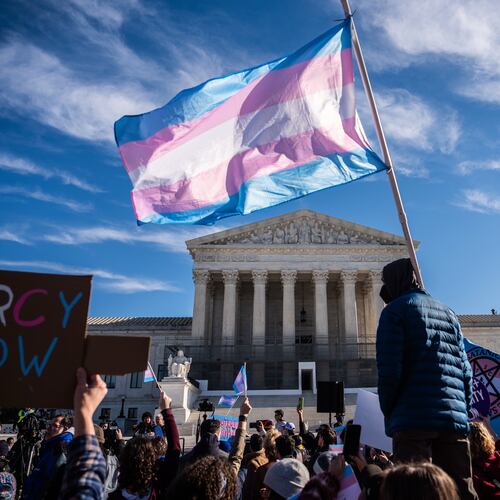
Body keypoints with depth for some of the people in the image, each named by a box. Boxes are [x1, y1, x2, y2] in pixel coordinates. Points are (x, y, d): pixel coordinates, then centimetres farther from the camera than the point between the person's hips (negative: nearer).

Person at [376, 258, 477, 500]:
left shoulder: (396, 310, 0)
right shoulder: (448, 313, 20)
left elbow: (389, 370, -9)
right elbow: (466, 371, 15)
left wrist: (389, 413, 2)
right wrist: (461, 411, 18)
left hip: (414, 419, -6)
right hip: (455, 420, 6)